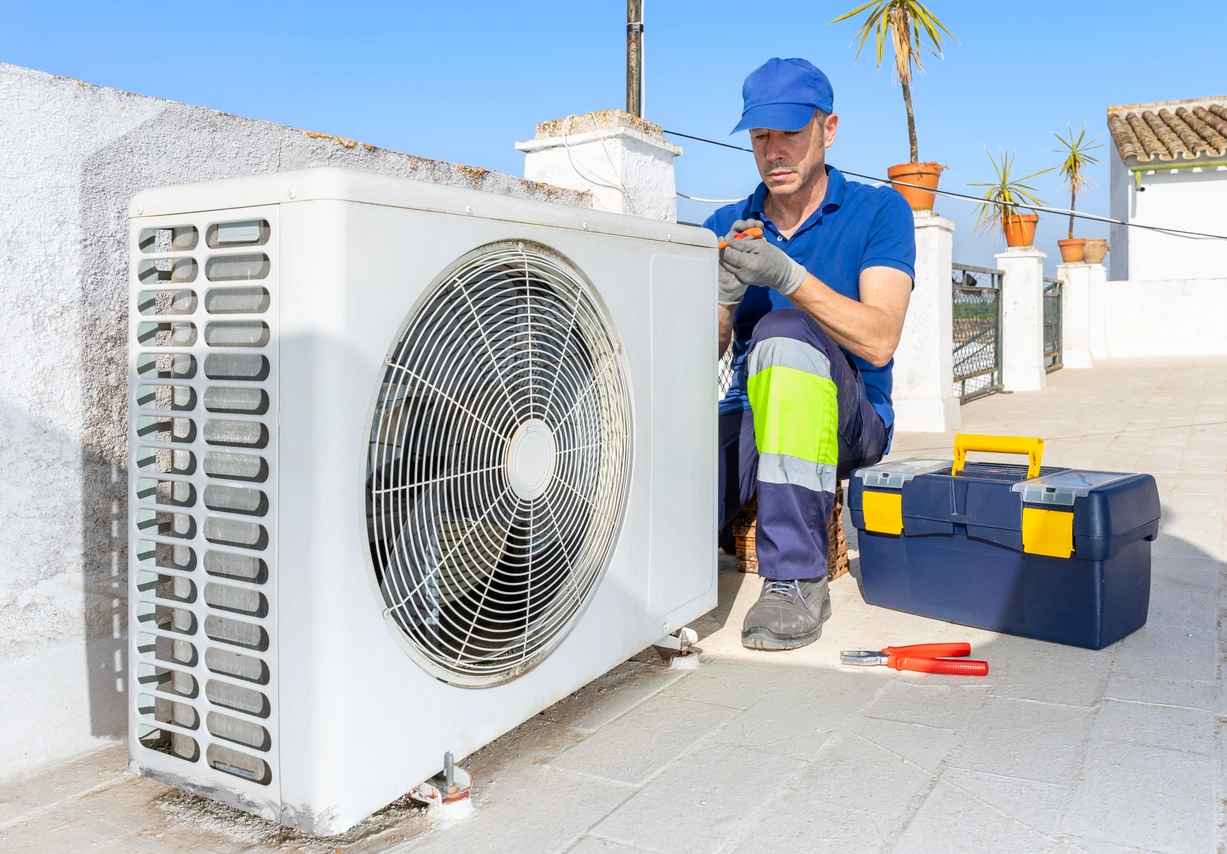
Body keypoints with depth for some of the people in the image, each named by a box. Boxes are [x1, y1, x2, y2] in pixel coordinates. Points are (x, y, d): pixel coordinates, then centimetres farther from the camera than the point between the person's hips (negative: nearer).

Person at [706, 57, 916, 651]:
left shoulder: (878, 211, -1)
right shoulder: (727, 226, 9)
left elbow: (879, 342, -16)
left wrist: (791, 278, -29)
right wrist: (723, 297, -21)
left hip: (849, 423, -1)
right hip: (749, 416, 1)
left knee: (784, 333, -36)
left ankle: (796, 579, -31)